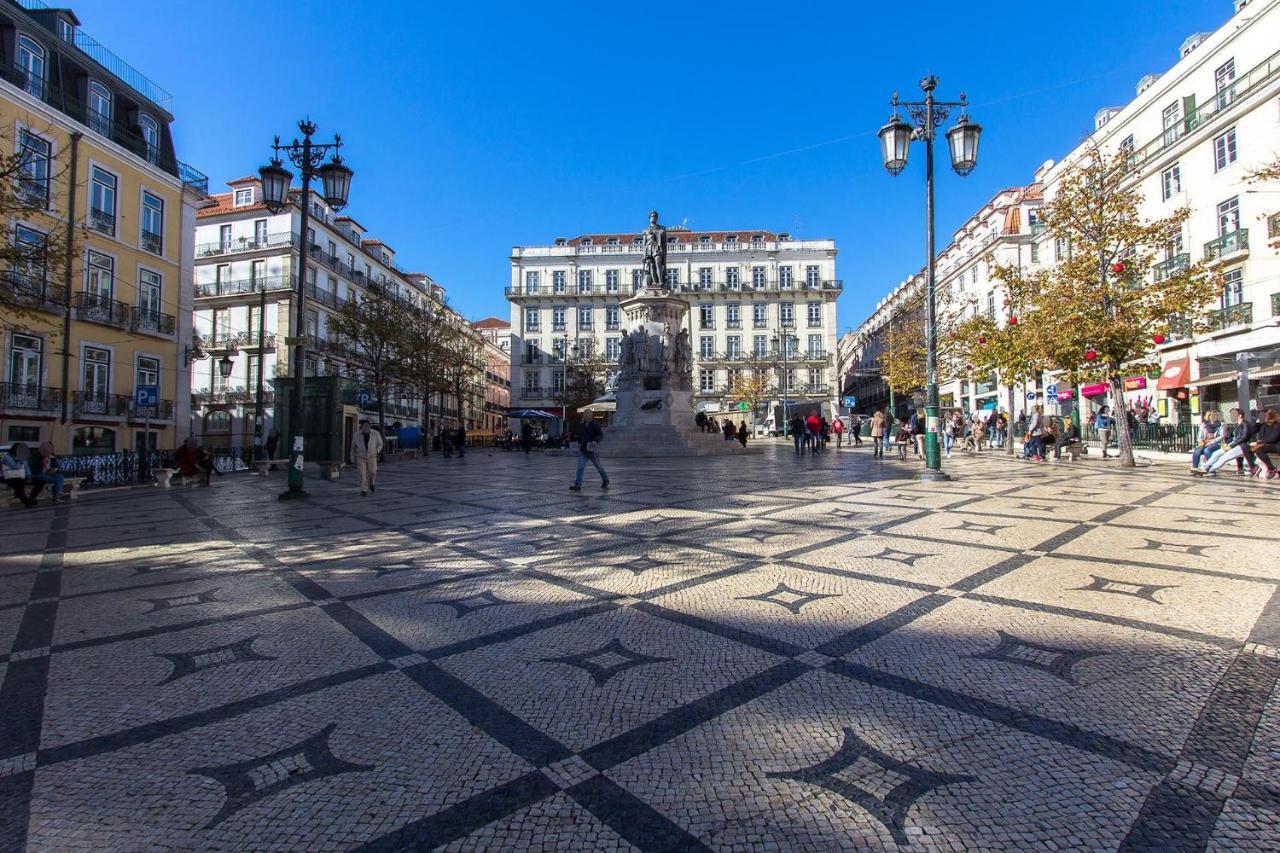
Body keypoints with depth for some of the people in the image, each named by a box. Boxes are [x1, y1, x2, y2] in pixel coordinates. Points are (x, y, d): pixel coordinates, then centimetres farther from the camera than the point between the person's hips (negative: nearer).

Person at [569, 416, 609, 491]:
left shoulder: (595, 424, -8)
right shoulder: (583, 425, 11)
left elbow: (600, 435, -17)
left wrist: (596, 441, -34)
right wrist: (579, 443, 15)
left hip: (592, 450, -5)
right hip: (583, 451, 5)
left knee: (598, 466, 10)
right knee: (580, 467, -9)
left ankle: (605, 480, 32)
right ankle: (578, 485, -14)